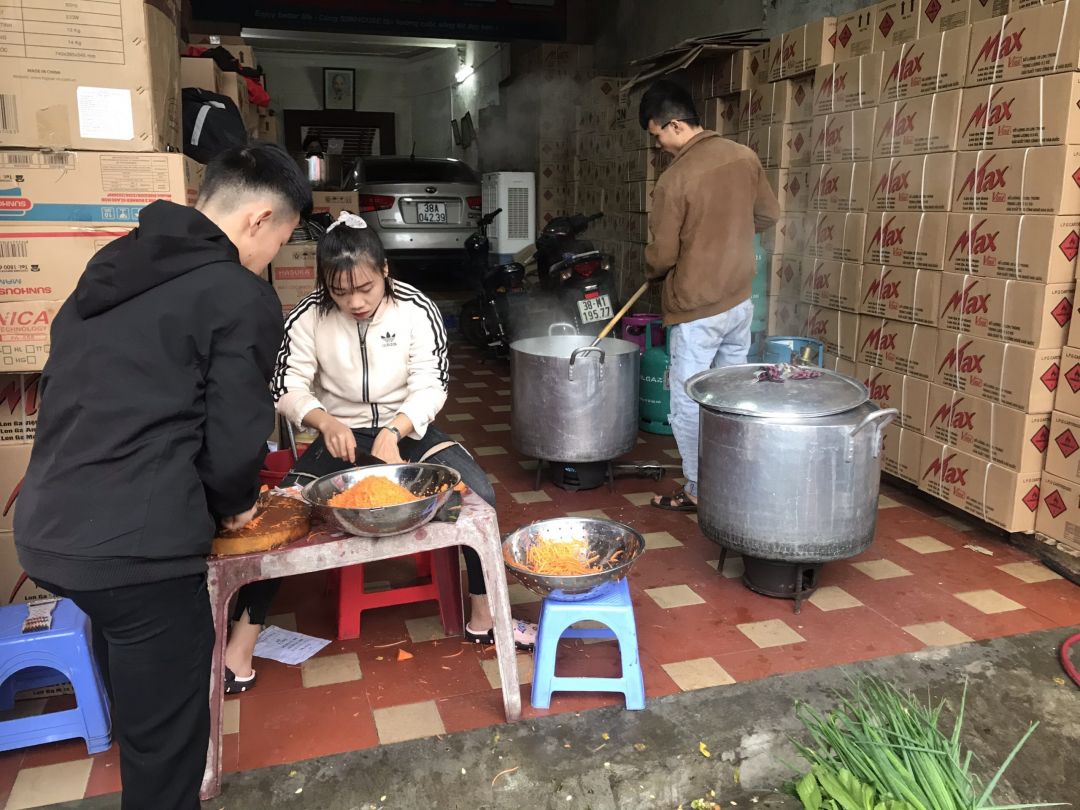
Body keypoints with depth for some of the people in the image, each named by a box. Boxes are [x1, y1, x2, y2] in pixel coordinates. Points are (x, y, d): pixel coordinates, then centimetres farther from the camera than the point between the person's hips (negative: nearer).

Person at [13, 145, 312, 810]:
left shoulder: (114, 264, 13)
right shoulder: (242, 296, -11)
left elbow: (66, 393, 17)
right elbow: (233, 444, -12)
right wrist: (236, 504, 10)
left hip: (48, 531, 9)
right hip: (138, 547, -9)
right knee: (165, 737, 9)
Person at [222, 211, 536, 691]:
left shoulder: (416, 309, -11)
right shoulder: (309, 318, -9)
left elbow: (431, 387, -12)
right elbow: (287, 388, -9)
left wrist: (394, 431, -30)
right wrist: (325, 422, -30)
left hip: (407, 430, 0)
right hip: (341, 435, 1)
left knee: (478, 494, -22)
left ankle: (483, 617, -5)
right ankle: (240, 648, -9)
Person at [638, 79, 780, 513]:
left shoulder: (674, 179, -18)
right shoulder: (744, 156, 2)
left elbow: (662, 254, -13)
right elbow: (768, 216, 13)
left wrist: (652, 271, 9)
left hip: (696, 308, -7)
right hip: (740, 300, 7)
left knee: (688, 406, 6)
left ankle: (698, 491, 16)